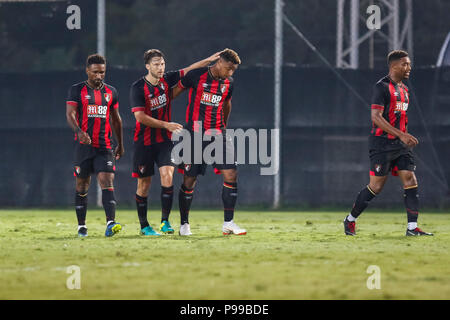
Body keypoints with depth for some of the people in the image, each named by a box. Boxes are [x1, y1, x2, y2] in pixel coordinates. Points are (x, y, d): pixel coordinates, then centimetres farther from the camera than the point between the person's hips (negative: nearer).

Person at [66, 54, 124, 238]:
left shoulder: (111, 92, 12)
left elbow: (115, 119, 22)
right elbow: (70, 114, -11)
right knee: (82, 186, 5)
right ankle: (81, 226, 18)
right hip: (83, 145, -2)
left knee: (107, 181, -14)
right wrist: (79, 131, -30)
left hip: (105, 146, 2)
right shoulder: (77, 91, 1)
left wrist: (120, 144, 25)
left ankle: (110, 224, -25)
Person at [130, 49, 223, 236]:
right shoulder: (138, 88, -12)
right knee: (144, 184, 3)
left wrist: (210, 59, 6)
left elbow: (189, 70, 14)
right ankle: (144, 226, 16)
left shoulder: (166, 80, 3)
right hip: (144, 141, -3)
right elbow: (140, 117, -18)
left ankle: (165, 221, -12)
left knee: (167, 175, -16)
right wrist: (166, 125, -20)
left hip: (164, 140, 3)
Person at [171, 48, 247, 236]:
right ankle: (184, 224, 13)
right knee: (189, 180, -1)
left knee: (231, 175, -8)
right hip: (195, 134, -4)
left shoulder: (228, 83, 7)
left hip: (217, 134, 4)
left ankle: (228, 223, -2)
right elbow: (175, 92, 6)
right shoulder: (196, 76, -7)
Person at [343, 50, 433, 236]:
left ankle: (412, 228, -5)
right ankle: (350, 220, 13)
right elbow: (376, 117, -20)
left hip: (400, 145, 8)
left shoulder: (404, 89, 16)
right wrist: (401, 135, -25)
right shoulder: (382, 87, -11)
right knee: (376, 186, -4)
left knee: (410, 181, -5)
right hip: (382, 145, -8)